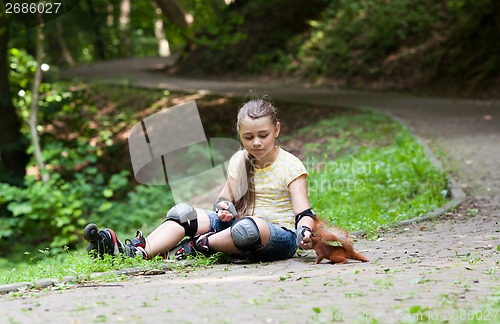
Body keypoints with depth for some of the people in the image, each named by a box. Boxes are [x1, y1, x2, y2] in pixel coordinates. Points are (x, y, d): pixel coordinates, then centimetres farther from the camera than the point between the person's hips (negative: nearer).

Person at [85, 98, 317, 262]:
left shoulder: (290, 166, -6)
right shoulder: (238, 161, 10)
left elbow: (303, 212, -12)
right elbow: (226, 196, 20)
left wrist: (305, 231, -35)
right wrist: (224, 206, -5)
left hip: (279, 236, -6)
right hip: (237, 226, 6)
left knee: (250, 227, -42)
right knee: (184, 213, -9)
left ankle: (199, 246, -19)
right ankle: (136, 251, -30)